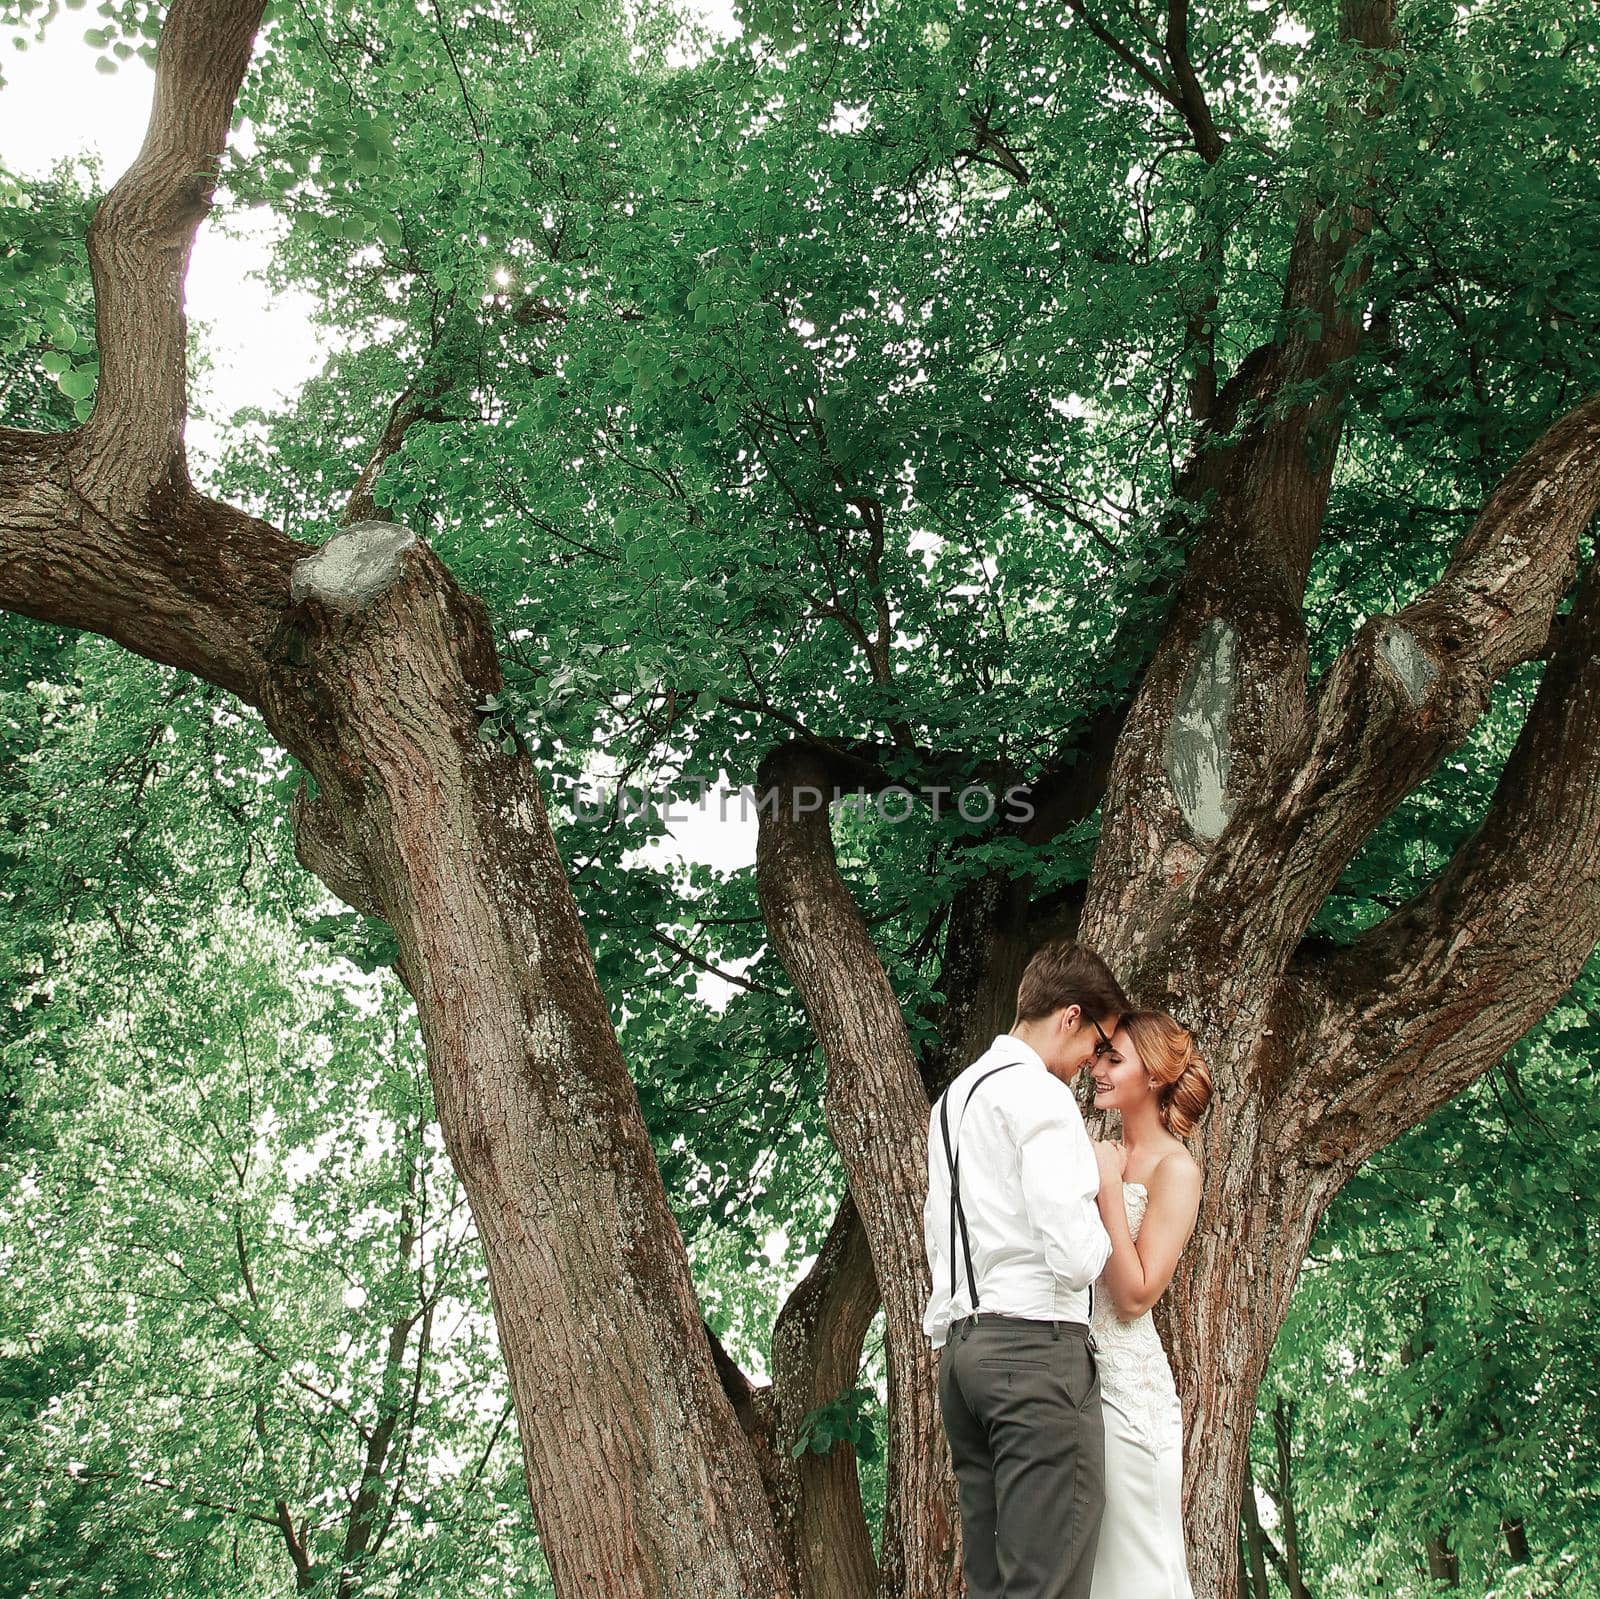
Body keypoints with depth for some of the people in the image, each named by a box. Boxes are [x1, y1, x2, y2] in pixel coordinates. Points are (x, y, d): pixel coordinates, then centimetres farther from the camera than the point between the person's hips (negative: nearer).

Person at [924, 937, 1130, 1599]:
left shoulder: (952, 1098, 19)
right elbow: (1077, 1260, -17)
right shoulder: (1042, 1097, -10)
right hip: (1038, 1345, -9)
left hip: (960, 1346, 9)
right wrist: (1099, 1208, 2)